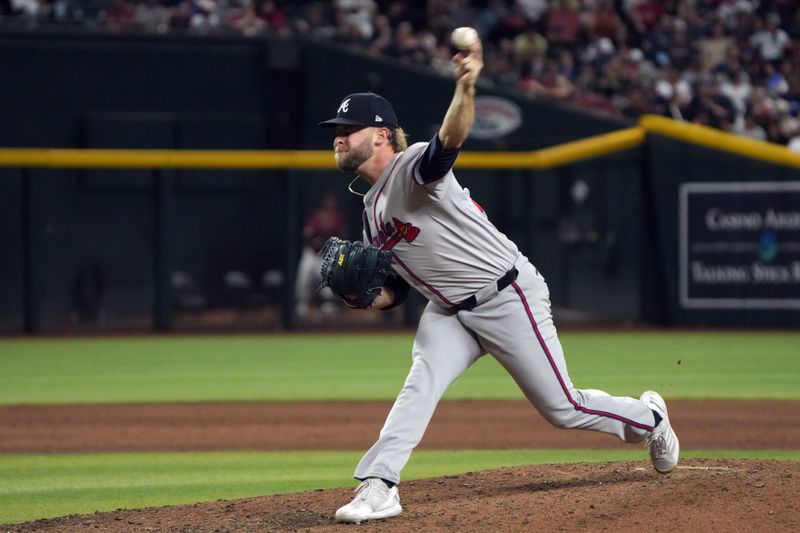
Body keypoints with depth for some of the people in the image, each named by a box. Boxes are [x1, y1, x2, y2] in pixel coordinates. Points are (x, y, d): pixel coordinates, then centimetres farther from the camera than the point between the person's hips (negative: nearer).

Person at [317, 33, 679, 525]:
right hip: (449, 313, 7)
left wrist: (466, 87, -61)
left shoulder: (412, 167, -17)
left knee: (562, 407, 1)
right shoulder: (372, 211, 10)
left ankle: (647, 418, 27)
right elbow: (398, 288, 16)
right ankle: (378, 486, -28)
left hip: (508, 297, -7)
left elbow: (449, 141, -41)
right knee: (422, 383, -19)